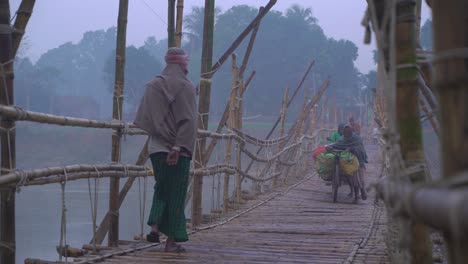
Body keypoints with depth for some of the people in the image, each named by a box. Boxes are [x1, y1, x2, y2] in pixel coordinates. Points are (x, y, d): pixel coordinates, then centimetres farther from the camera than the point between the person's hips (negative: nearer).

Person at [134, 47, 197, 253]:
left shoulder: (153, 85, 6)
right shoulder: (186, 87, -7)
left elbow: (143, 119, 6)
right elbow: (188, 120, -16)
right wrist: (178, 147, -17)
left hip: (156, 147, 4)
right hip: (179, 150, -4)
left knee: (161, 189, 21)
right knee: (176, 193, 4)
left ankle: (154, 226, 4)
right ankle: (172, 241, 5)